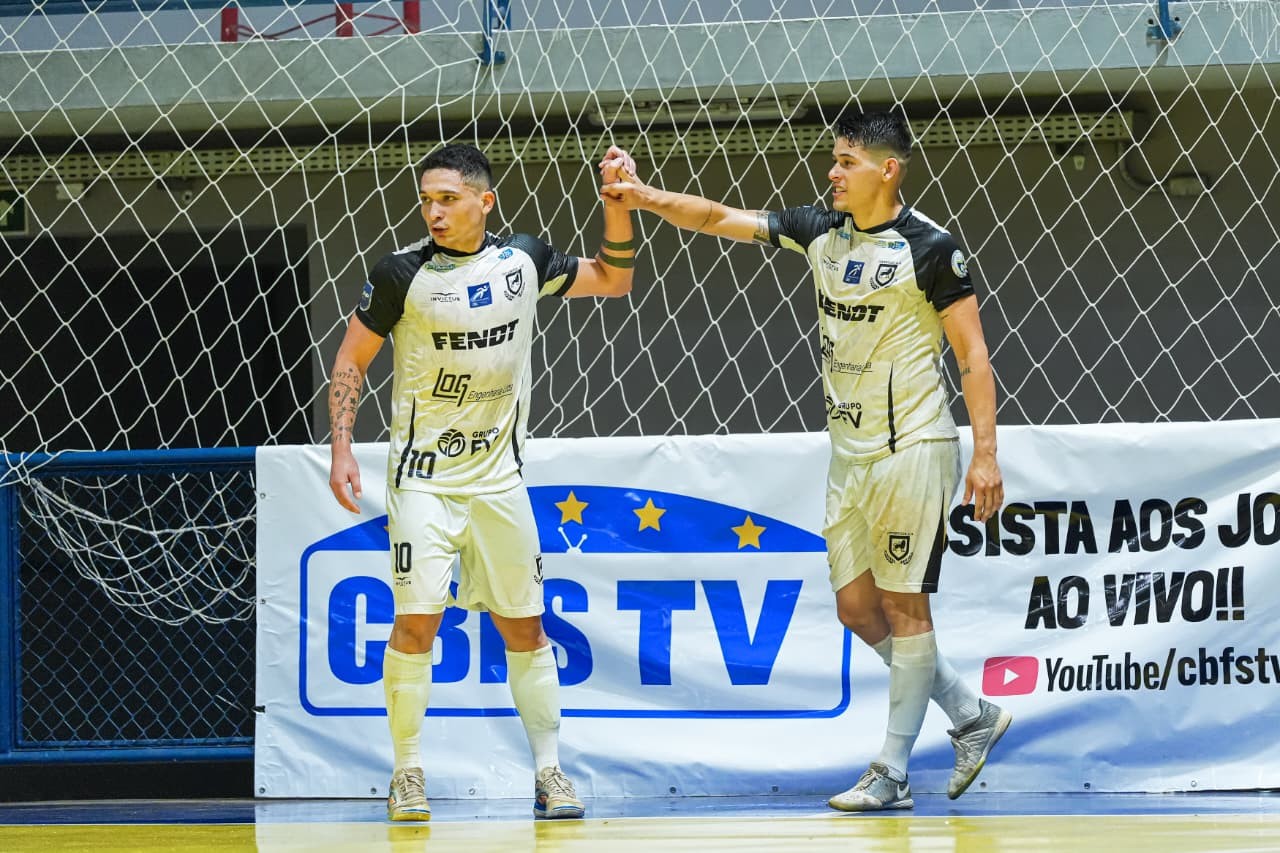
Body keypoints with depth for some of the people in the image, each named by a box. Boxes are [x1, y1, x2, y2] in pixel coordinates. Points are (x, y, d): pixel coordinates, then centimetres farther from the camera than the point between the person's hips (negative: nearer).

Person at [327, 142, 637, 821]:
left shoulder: (524, 261, 1)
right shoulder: (402, 273, -9)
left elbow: (614, 281, 14)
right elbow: (351, 360, -1)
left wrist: (618, 205, -1)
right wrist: (341, 449, -10)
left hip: (498, 477, 3)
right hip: (423, 477, -3)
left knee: (523, 624, 6)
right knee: (417, 619, -11)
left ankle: (549, 772, 13)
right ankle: (407, 775, 0)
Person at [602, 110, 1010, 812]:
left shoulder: (929, 247, -12)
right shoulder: (822, 232, 7)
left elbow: (971, 353, -11)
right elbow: (720, 219, 7)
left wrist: (985, 453, -15)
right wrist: (649, 198, -10)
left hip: (912, 450, -8)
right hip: (849, 453, 8)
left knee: (903, 605, -4)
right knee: (857, 607, 9)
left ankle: (893, 773, 0)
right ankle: (973, 717, 22)